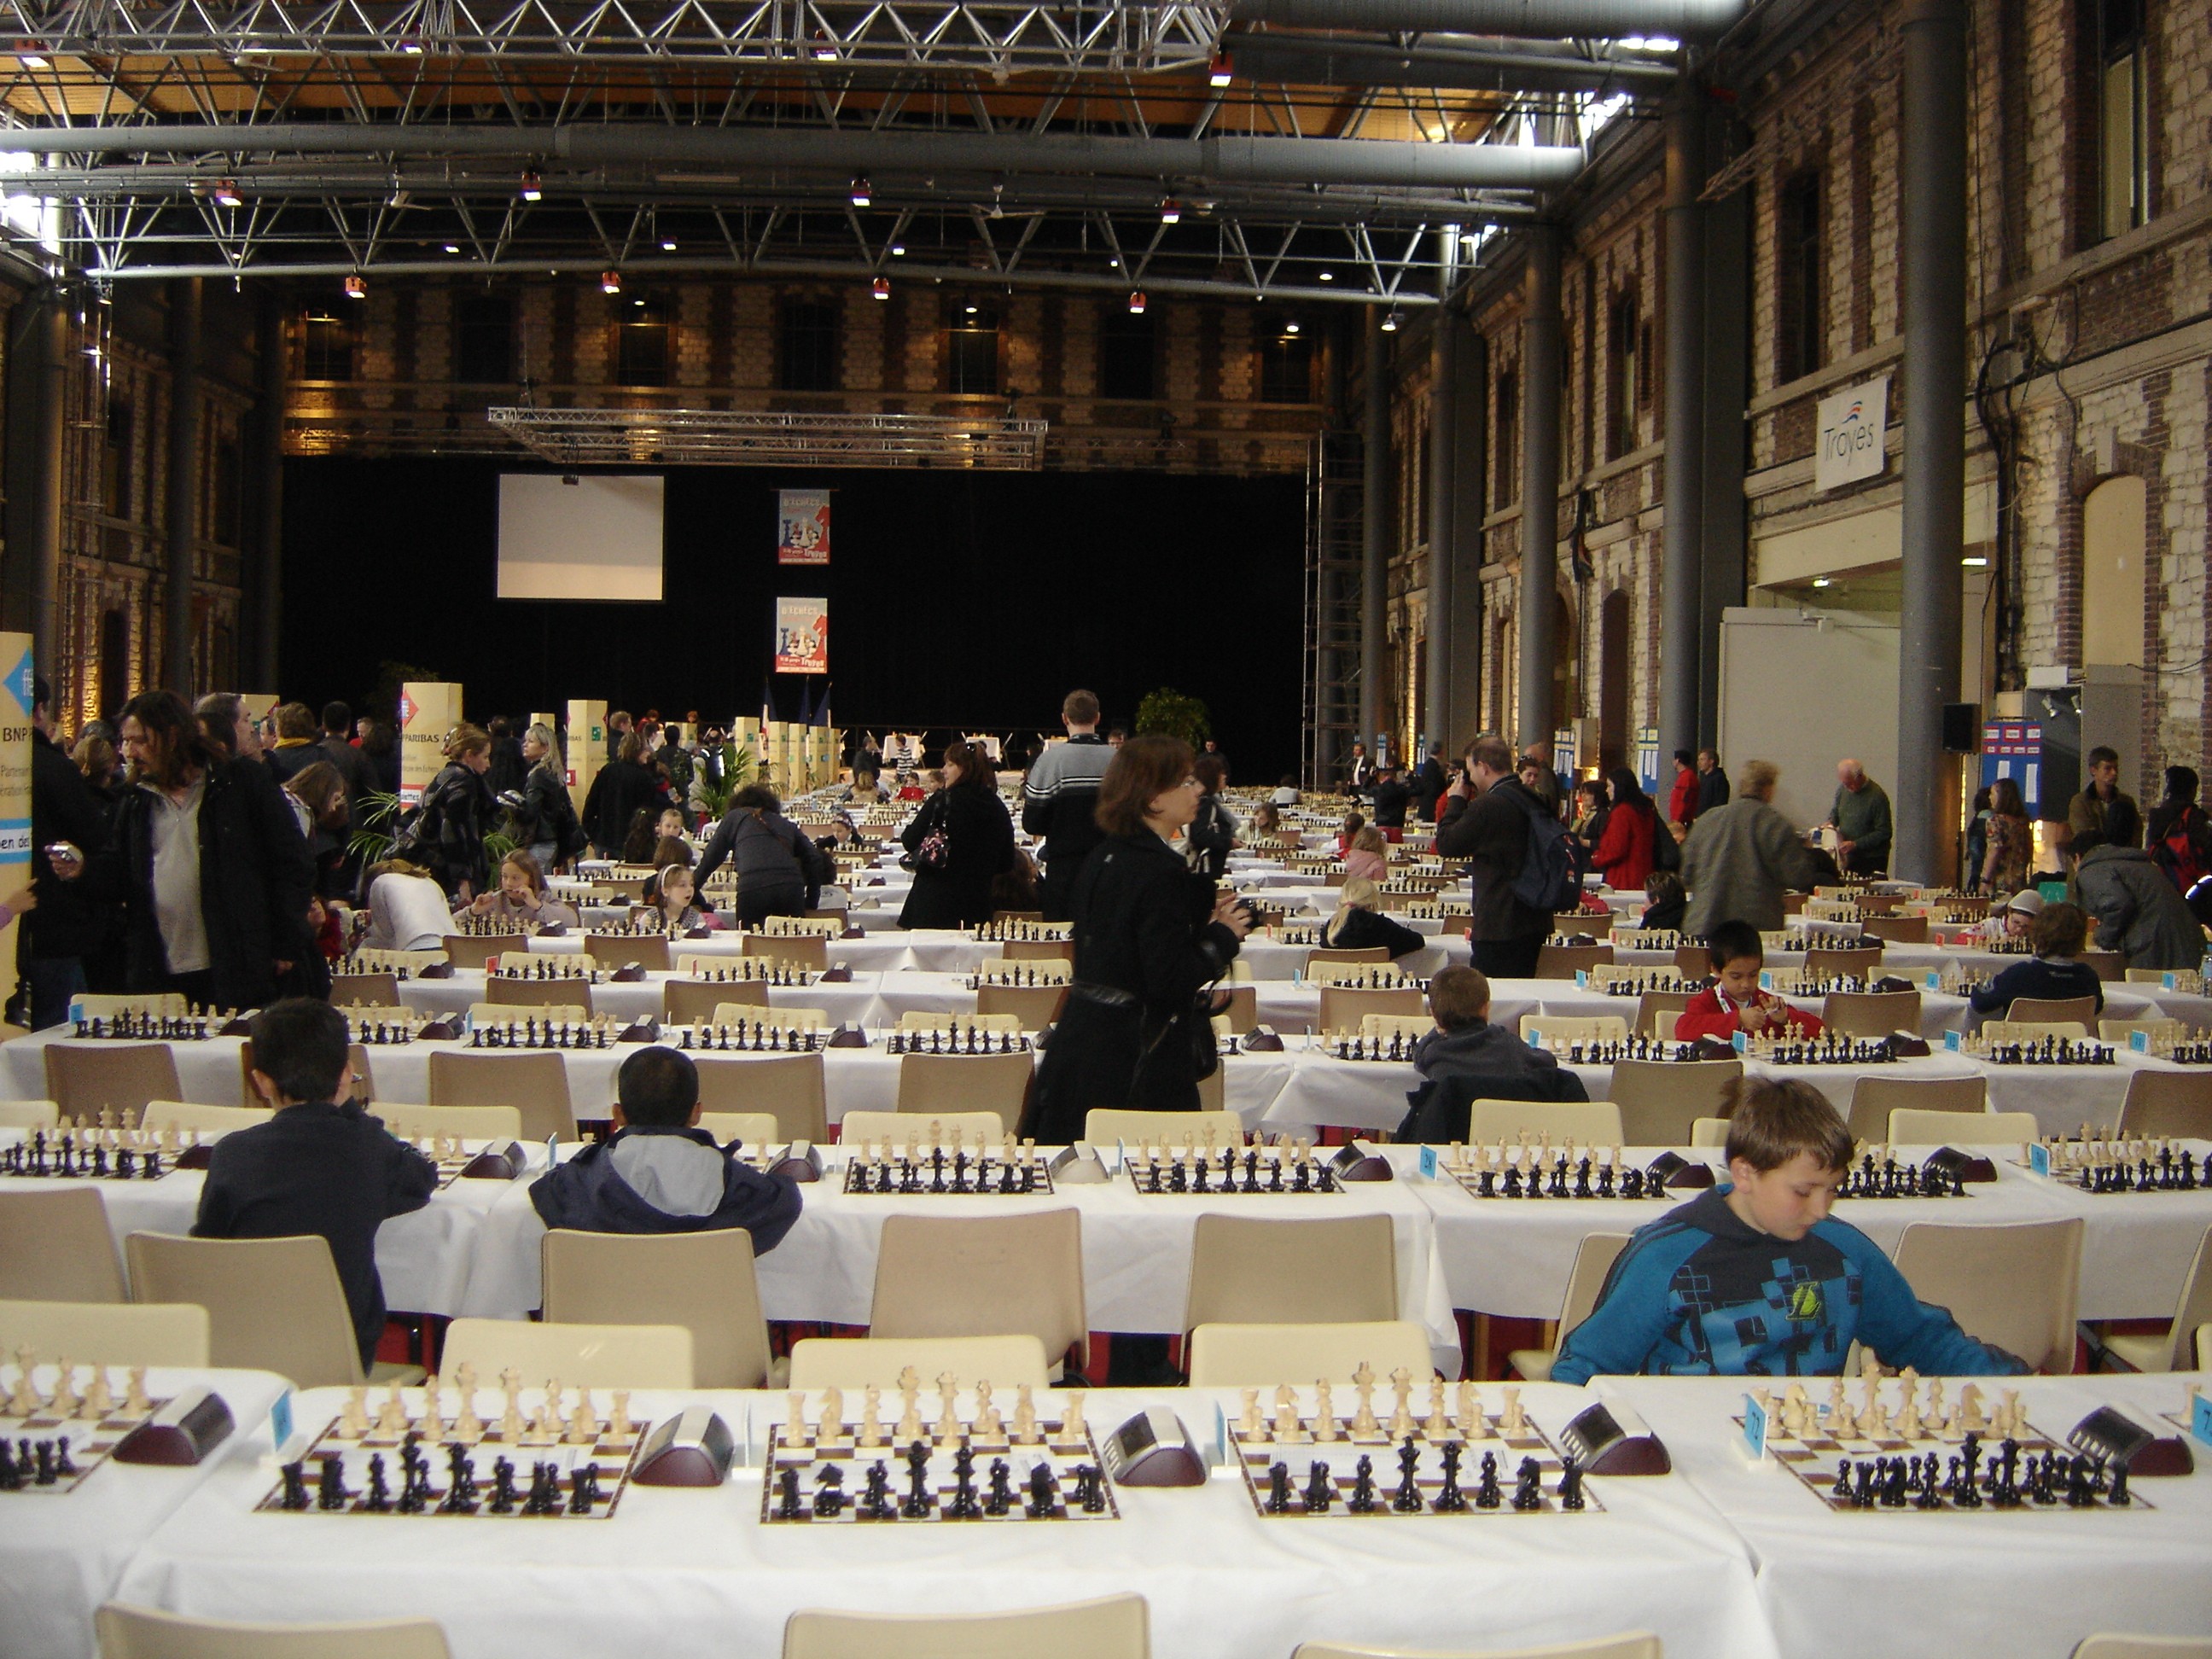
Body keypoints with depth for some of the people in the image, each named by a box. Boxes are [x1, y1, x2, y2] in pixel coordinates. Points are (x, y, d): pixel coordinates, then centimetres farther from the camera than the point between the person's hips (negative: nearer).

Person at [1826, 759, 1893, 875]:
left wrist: (1856, 844, -19)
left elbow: (1883, 833, -15)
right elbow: (1835, 810, 22)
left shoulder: (1877, 797, -16)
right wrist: (1831, 822, -1)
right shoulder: (1843, 789, 2)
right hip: (1848, 857, 5)